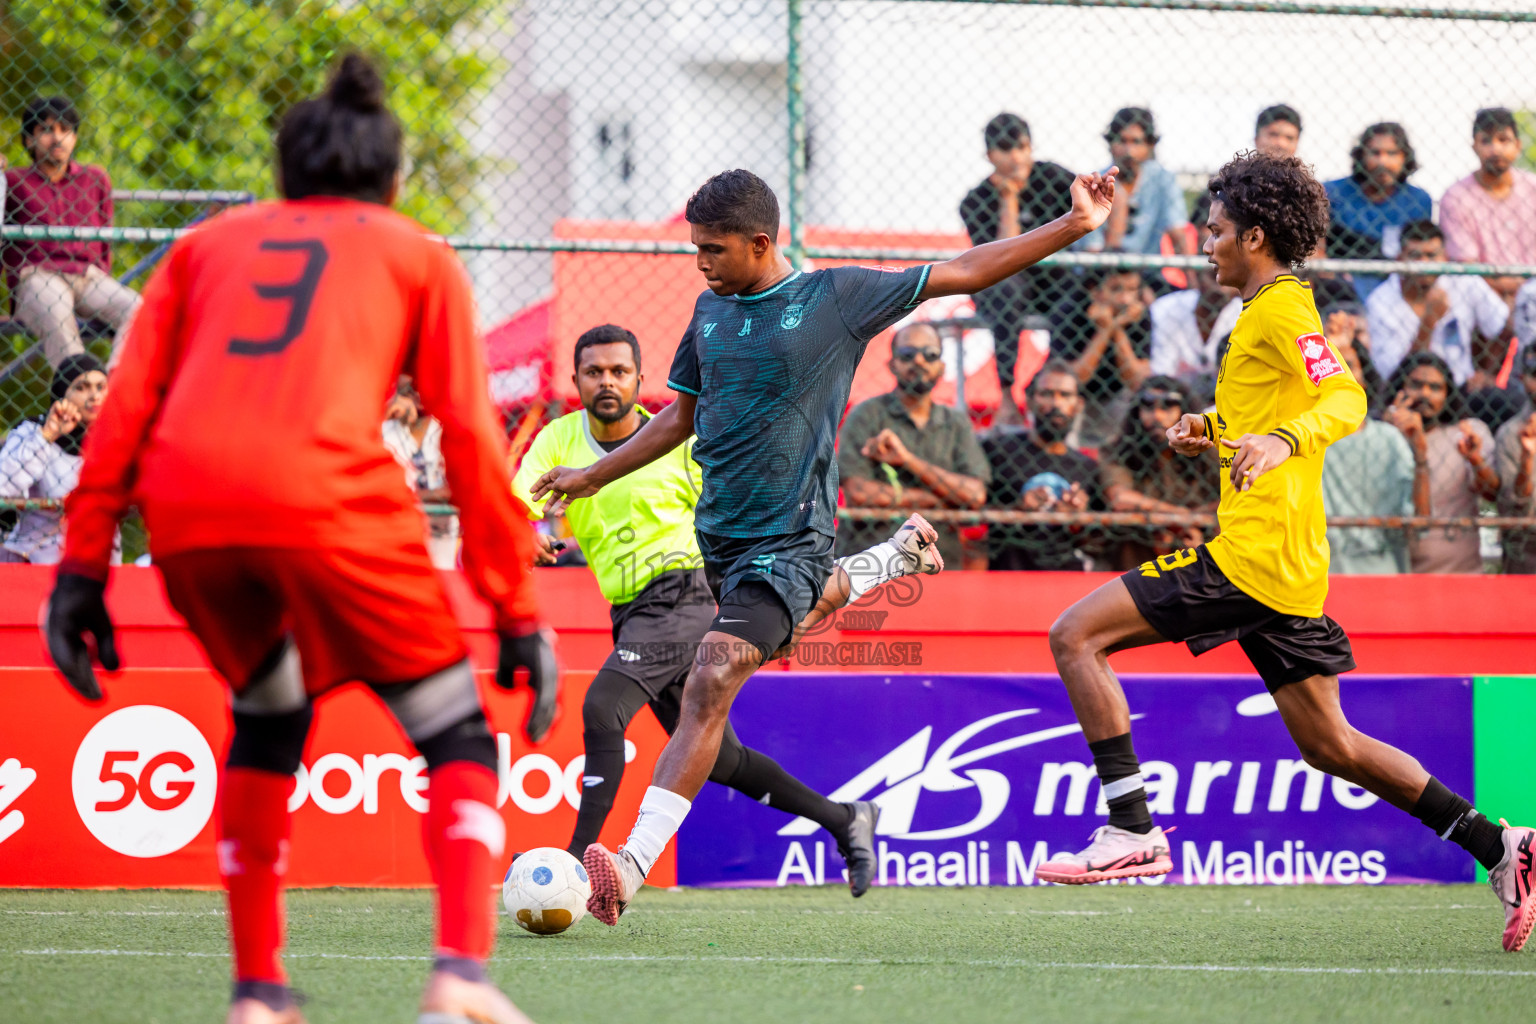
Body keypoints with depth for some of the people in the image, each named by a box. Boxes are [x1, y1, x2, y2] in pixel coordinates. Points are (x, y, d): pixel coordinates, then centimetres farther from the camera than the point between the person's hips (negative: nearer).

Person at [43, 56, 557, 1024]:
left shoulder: (209, 243, 29)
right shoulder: (418, 254, 23)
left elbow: (125, 406, 16)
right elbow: (472, 436, 13)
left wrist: (84, 561, 13)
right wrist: (518, 608, 13)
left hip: (184, 508, 3)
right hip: (327, 499, -3)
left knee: (269, 717, 28)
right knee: (458, 738, 9)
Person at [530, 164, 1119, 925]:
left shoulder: (835, 297, -4)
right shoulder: (711, 311, 10)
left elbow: (964, 272, 0)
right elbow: (681, 417, 25)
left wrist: (1073, 227, -3)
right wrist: (592, 476, 25)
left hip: (789, 539, -8)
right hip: (714, 537, 8)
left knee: (712, 684, -23)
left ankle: (635, 862, -32)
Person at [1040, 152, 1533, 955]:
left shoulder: (1282, 312, -9)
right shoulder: (1268, 313, 21)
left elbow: (1345, 402, -25)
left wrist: (1280, 440, -43)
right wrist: (1209, 433, 17)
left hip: (1254, 554, -10)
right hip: (1289, 564, 10)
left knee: (1076, 635, -10)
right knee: (1328, 744, 13)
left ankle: (1132, 831, -14)